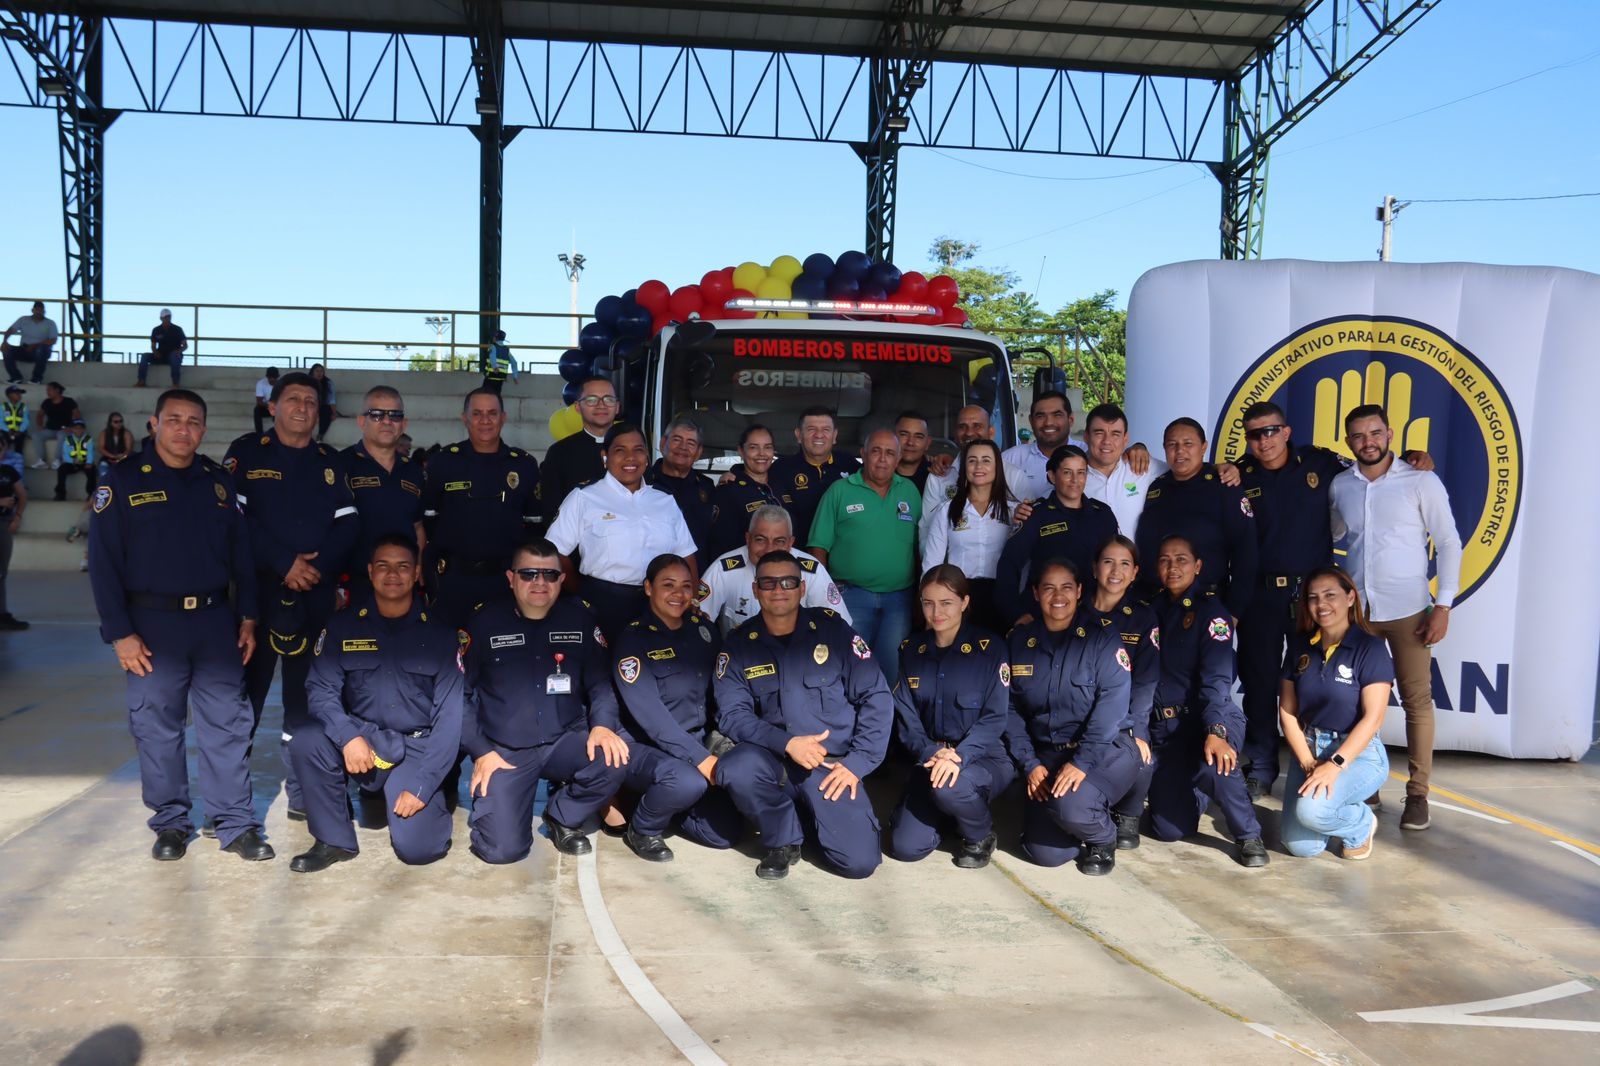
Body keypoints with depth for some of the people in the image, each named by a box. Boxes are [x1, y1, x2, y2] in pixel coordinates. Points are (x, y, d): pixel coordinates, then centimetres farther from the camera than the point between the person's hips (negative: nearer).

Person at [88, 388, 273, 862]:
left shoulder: (219, 482, 9)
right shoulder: (123, 481, -2)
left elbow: (241, 553, 11)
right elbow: (103, 562, -6)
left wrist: (248, 617, 4)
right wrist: (120, 632, -11)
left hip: (215, 620, 2)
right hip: (153, 624, -2)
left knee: (227, 723, 2)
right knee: (157, 727, 5)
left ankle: (236, 823, 10)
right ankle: (170, 824, 19)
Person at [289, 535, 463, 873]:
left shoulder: (438, 631, -5)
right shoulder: (343, 625, -1)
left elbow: (449, 715, -8)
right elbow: (322, 690, -7)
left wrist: (422, 785, -16)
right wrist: (348, 736, -27)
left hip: (416, 748, -2)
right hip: (361, 739, 2)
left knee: (416, 848, -19)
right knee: (305, 742, -29)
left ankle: (431, 803, 19)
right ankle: (335, 840, -7)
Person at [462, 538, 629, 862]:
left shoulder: (579, 618, 2)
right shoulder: (485, 623, -3)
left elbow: (600, 682, 3)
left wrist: (602, 725, -18)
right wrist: (481, 752, -10)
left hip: (564, 742, 2)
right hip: (505, 751, -2)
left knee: (614, 758, -30)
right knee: (503, 849, -19)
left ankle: (564, 818, 1)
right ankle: (492, 807, 20)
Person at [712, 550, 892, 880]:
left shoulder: (831, 628, -4)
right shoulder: (739, 644, -1)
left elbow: (875, 697, -3)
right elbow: (732, 714, -7)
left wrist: (858, 763, -9)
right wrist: (786, 743, -21)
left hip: (833, 764, -1)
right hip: (773, 758, 1)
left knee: (859, 861, -16)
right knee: (735, 770, -33)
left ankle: (817, 812, 20)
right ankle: (783, 840, -3)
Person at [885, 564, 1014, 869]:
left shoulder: (989, 647, -9)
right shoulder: (911, 649, 3)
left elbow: (995, 717, -13)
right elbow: (905, 715, 0)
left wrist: (959, 756, -28)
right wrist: (930, 753, -18)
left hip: (984, 759, -4)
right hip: (931, 760, 4)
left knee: (949, 786, -37)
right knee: (906, 847, -13)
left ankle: (980, 835, -3)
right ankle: (945, 811, 21)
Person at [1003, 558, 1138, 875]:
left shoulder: (1102, 639, -7)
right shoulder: (1019, 641, 4)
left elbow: (1111, 708, -16)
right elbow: (1011, 710, 4)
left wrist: (1081, 763, -25)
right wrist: (1029, 764, -8)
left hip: (1104, 751, -4)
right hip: (1046, 756, 4)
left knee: (1069, 804, -34)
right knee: (1044, 853, -9)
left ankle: (1104, 838, 3)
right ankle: (1089, 815, 24)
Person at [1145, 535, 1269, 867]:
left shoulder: (1210, 609, -6)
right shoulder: (1152, 609, 10)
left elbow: (1217, 678, -18)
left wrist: (1215, 732, -33)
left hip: (1209, 718, -4)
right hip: (1164, 727, 4)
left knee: (1215, 763, -39)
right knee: (1169, 829, -4)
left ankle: (1248, 835, -12)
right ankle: (1199, 789, 30)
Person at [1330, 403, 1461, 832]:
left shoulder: (1421, 481, -5)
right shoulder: (1338, 485, 4)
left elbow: (1449, 543, -4)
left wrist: (1444, 604, -8)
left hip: (1407, 608, -3)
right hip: (1354, 608, 3)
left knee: (1417, 700, 1)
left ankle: (1417, 792, 10)